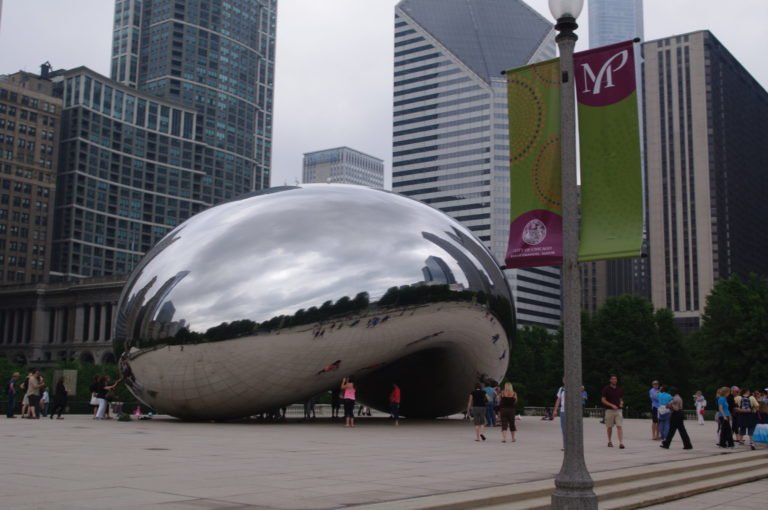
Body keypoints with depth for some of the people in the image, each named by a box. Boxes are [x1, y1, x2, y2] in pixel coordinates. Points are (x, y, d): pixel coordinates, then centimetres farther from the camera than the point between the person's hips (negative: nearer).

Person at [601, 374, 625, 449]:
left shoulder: (619, 390, 12)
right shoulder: (606, 389, -1)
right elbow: (603, 400, -6)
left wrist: (621, 403, -1)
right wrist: (612, 405, -17)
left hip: (618, 410, 2)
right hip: (609, 410, -2)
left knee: (619, 426, -10)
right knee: (609, 427, 8)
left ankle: (621, 443, -17)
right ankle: (609, 441, 25)